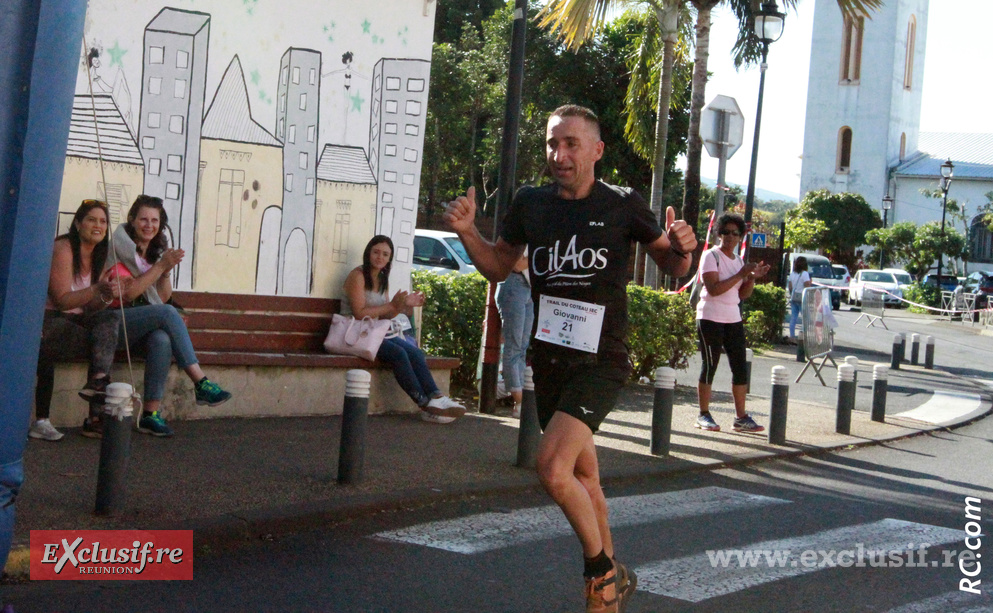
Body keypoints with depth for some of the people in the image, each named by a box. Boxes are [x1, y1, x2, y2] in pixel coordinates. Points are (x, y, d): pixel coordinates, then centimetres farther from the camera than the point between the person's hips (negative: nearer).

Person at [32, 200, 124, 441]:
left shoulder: (97, 257, 12)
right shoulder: (62, 249, -11)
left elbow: (89, 307, 8)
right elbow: (62, 301, -17)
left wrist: (106, 297, -13)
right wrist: (96, 290, -28)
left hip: (76, 321, 7)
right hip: (49, 320, -7)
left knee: (111, 317, -23)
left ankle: (98, 380, -36)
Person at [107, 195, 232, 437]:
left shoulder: (157, 250, 17)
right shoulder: (120, 247, -4)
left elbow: (163, 297, 13)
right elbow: (127, 294, -14)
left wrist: (167, 271, -5)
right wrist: (160, 266, -16)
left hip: (147, 324, 5)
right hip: (116, 322, -5)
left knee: (162, 339, -32)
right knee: (168, 313, -31)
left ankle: (152, 413, -32)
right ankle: (201, 384, -30)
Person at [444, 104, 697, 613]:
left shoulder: (622, 205, -7)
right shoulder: (530, 203, 2)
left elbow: (672, 266, 5)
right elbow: (499, 267, 16)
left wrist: (681, 249, -18)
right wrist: (468, 233, -2)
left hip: (601, 361, -5)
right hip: (549, 360, 5)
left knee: (553, 469, -23)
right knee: (583, 480, 18)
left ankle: (602, 570, 0)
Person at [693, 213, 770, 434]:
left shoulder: (738, 260, 15)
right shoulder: (711, 256, -6)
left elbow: (743, 294, 16)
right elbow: (714, 289, -18)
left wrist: (753, 276, 0)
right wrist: (741, 274, -18)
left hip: (734, 319, 7)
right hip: (711, 318, -7)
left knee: (740, 367, 3)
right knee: (709, 366, -4)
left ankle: (741, 417, 7)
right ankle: (703, 415, 5)